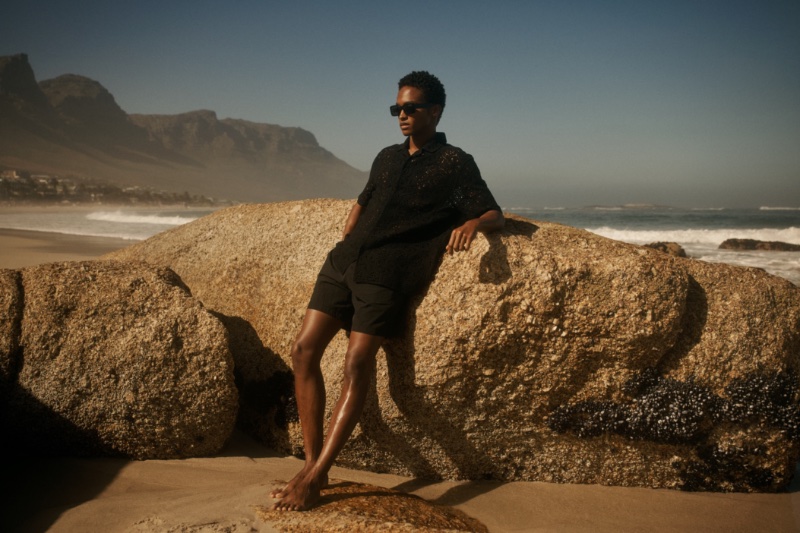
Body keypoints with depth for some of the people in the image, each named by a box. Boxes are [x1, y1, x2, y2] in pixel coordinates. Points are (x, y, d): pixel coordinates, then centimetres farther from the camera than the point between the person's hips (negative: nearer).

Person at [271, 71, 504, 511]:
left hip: (387, 274, -6)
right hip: (343, 262, 6)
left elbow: (495, 214, 2)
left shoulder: (455, 164, 6)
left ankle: (315, 478, -15)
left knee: (357, 364, -17)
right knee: (304, 350, -6)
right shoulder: (387, 158, 23)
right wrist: (344, 244, 17)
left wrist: (473, 223, -22)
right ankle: (311, 463, -2)